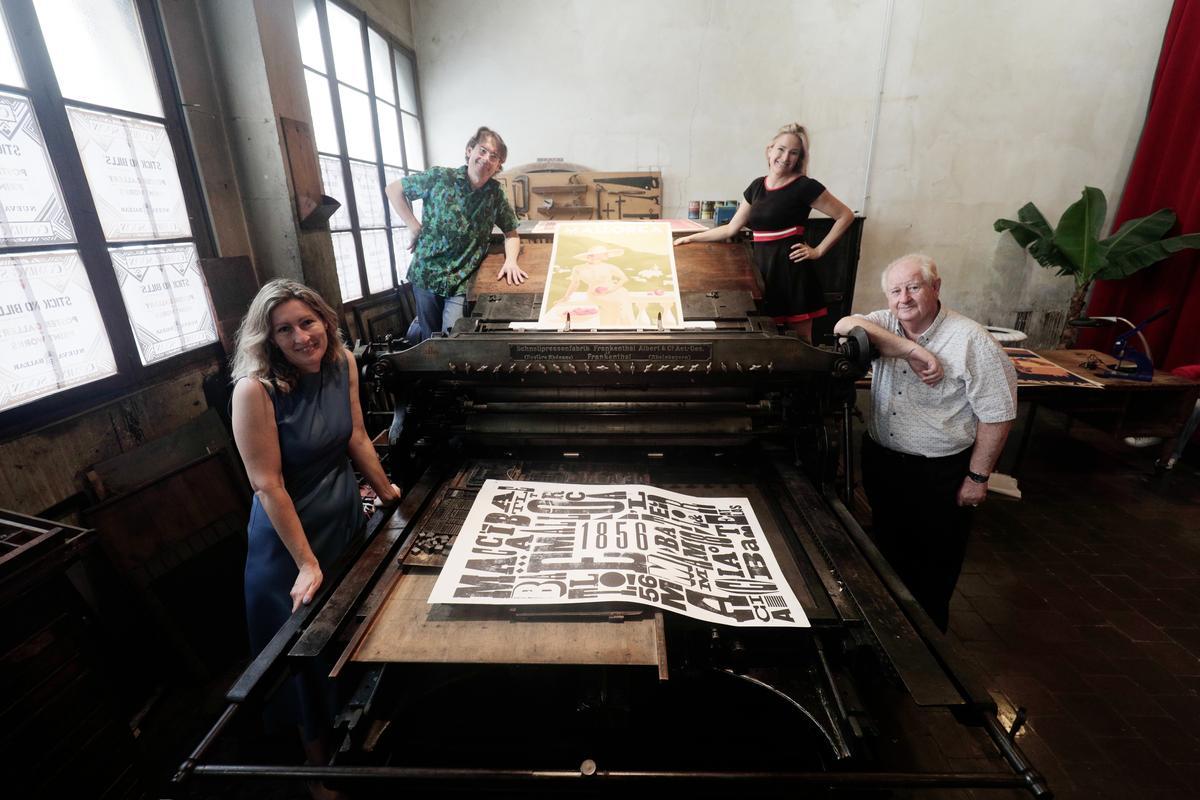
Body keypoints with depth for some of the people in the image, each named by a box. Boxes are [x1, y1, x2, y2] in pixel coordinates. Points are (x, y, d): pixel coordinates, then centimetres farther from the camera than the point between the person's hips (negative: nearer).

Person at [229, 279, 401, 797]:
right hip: (290, 537, -5)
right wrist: (306, 563, -20)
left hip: (348, 520, 6)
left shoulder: (342, 364, -7)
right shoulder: (255, 389, -24)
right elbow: (268, 485, -22)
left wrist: (386, 491, 13)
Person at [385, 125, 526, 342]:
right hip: (426, 274, 0)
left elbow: (511, 233, 6)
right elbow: (393, 189, 3)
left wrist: (511, 260, -13)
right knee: (429, 340, 12)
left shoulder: (496, 194, 0)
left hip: (462, 282, 1)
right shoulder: (439, 177, -6)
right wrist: (415, 227, -5)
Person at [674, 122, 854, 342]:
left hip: (792, 271, -5)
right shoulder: (757, 186, 11)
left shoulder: (804, 186, -5)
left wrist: (818, 251, -6)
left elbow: (845, 216, -1)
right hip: (763, 268, 5)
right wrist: (692, 238, 15)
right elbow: (731, 228, 16)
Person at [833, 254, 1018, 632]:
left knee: (934, 563, 14)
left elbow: (997, 415, -13)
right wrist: (913, 350, -30)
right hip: (881, 459, 4)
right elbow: (846, 325, -25)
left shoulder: (972, 341, -16)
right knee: (888, 547, 24)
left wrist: (977, 477, -11)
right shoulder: (885, 324, -4)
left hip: (941, 472, -4)